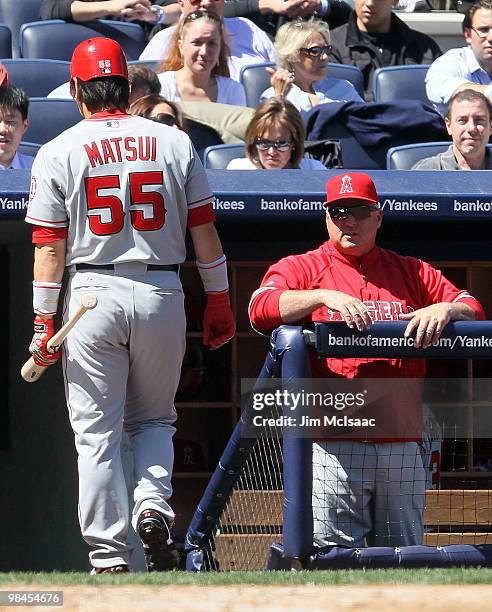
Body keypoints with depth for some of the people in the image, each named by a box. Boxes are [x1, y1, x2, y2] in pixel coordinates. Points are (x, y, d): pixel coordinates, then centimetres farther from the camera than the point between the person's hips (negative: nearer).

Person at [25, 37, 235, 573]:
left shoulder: (58, 152, 0)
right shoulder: (174, 143, 4)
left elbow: (49, 245, -3)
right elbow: (204, 231, 6)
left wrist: (43, 322, 0)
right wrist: (218, 301, 13)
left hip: (94, 293, -2)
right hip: (162, 293, 2)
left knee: (96, 431, 3)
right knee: (154, 419, 18)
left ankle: (109, 557, 1)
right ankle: (153, 504, -8)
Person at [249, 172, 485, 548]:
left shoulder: (412, 273, 18)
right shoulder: (300, 269, 9)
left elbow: (475, 311, 12)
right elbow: (261, 308, -11)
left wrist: (445, 308, -11)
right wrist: (325, 296, -24)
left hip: (402, 444, 3)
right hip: (334, 445, -3)